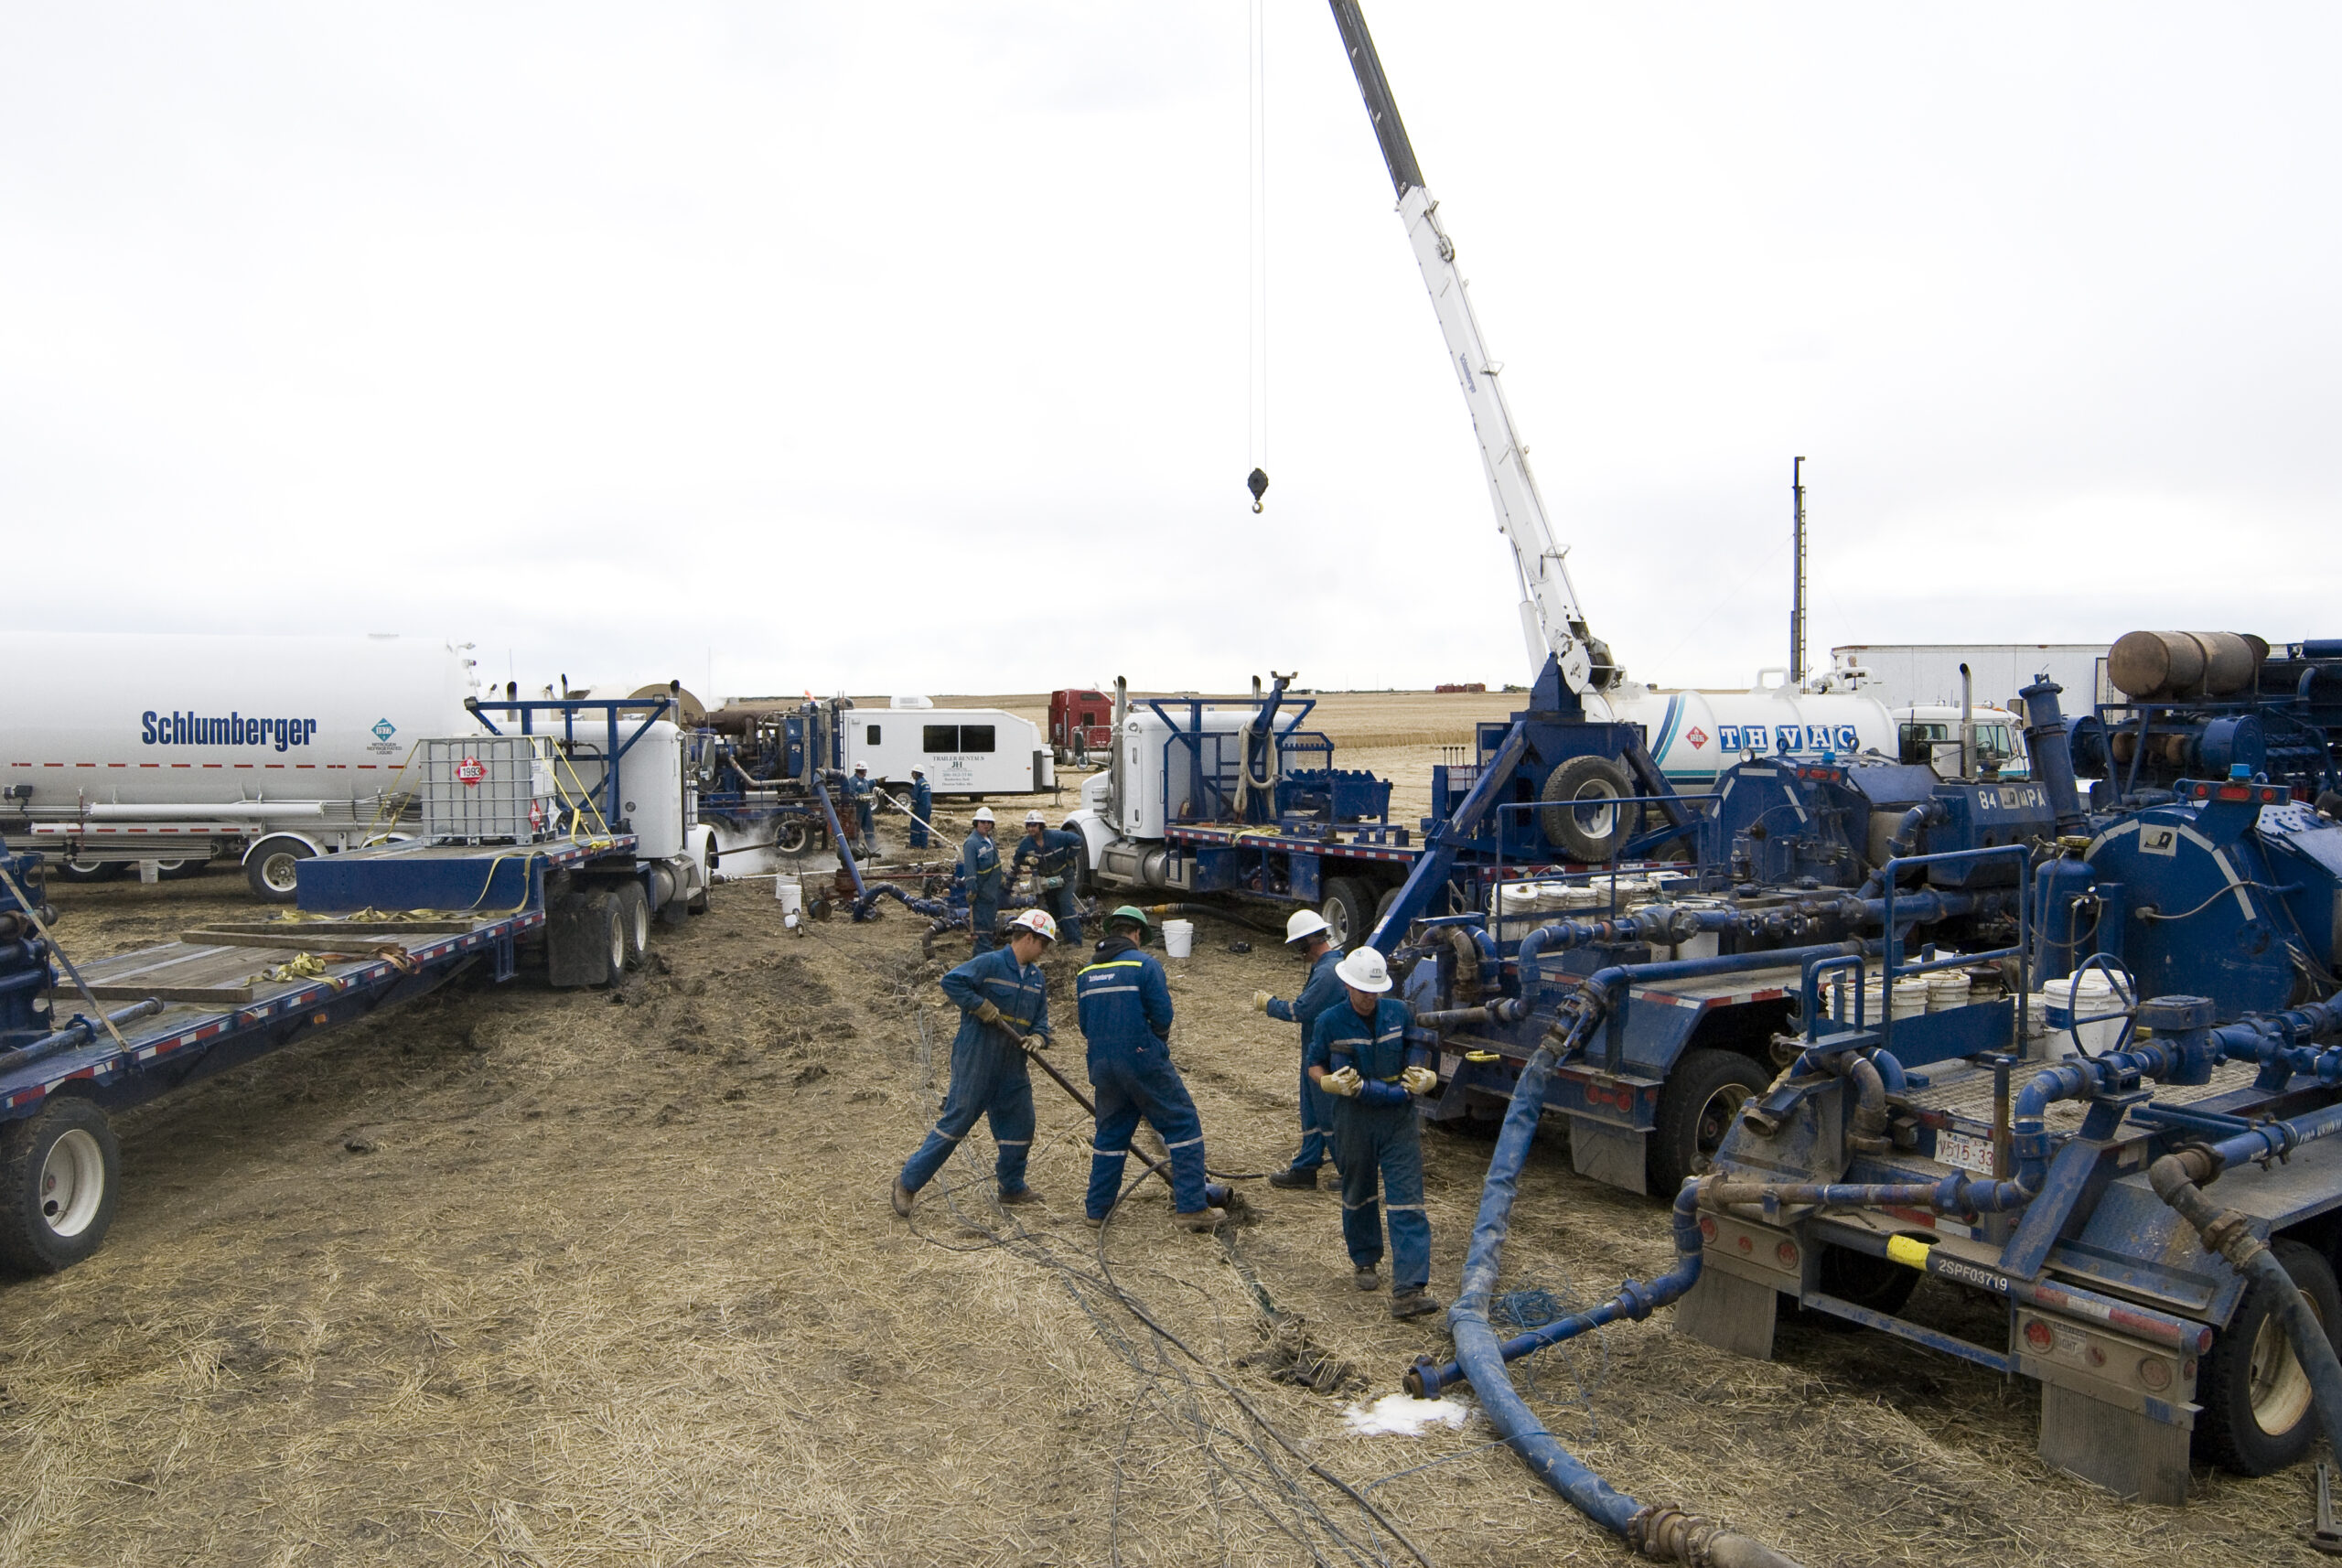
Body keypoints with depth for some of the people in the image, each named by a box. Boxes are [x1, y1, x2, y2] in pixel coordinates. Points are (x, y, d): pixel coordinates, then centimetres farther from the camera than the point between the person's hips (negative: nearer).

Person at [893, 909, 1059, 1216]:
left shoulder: (1037, 978, 12)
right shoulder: (989, 963, -12)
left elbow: (1040, 1020, 14)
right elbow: (951, 982, -18)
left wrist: (1039, 1037, -7)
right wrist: (981, 1005, -22)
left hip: (1012, 1067, 7)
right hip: (975, 1061, -7)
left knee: (1020, 1124, 11)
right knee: (956, 1121, -4)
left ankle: (1012, 1187, 29)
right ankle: (908, 1182, 7)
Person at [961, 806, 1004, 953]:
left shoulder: (989, 840, 11)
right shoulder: (971, 843, -17)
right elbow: (969, 869, -20)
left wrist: (1001, 879, 26)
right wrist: (972, 891, -22)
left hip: (993, 890, 10)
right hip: (981, 891, -10)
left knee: (990, 918, 15)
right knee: (981, 922, -6)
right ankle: (984, 952, -3)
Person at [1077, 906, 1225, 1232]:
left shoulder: (1086, 972, 10)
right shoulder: (1144, 965, -8)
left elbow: (1085, 1024, 14)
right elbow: (1162, 1018, -11)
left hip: (1103, 1066, 6)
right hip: (1144, 1060, -6)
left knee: (1110, 1132, 19)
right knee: (1183, 1126, 2)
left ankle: (1098, 1207, 23)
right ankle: (1192, 1207, -1)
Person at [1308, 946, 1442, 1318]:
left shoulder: (1399, 1013, 1)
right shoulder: (1330, 1021, -5)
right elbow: (1315, 1065, 5)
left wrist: (1425, 1077, -7)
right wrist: (1331, 1082, -16)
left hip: (1399, 1119, 0)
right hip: (1353, 1121, 0)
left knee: (1407, 1203, -8)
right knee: (1357, 1196, 17)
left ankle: (1408, 1290, -10)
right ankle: (1364, 1262, 41)